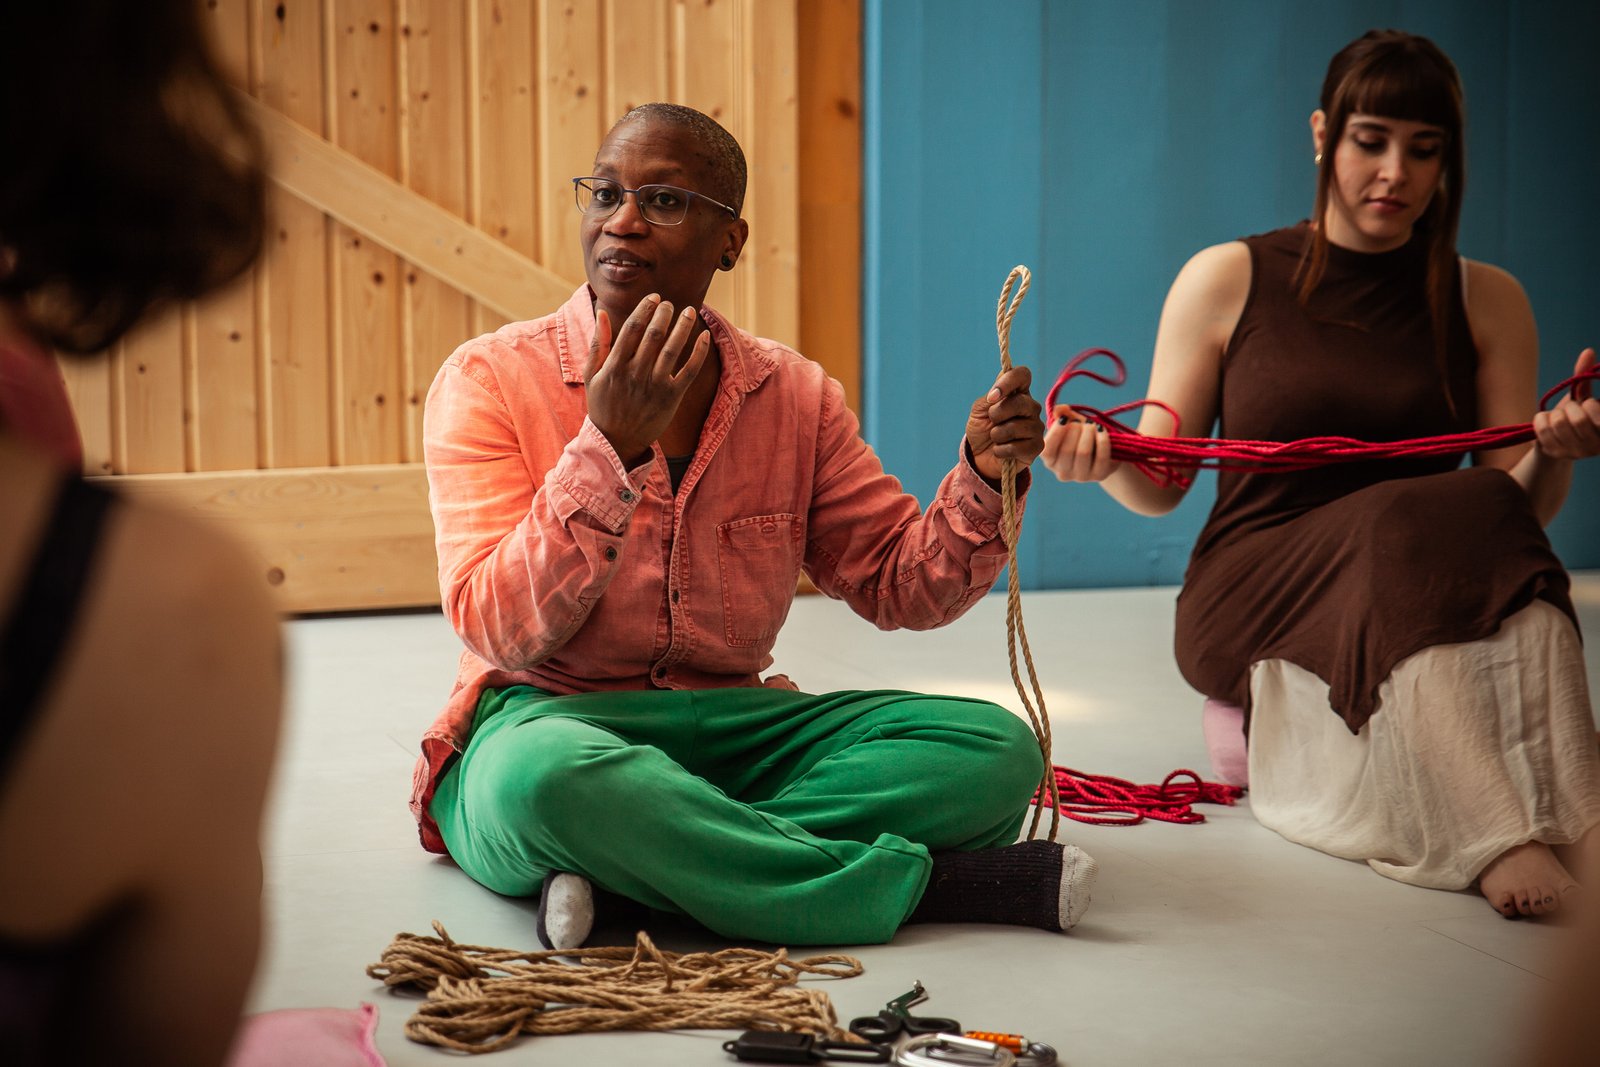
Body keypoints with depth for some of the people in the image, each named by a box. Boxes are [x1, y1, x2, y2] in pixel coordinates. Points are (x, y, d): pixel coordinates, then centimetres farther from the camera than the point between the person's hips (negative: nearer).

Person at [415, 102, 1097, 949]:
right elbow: (502, 630, -14)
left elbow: (901, 588, 9)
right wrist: (610, 446, -22)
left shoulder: (793, 396, 8)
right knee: (549, 775, -41)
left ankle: (643, 864, -26)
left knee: (996, 749, -16)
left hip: (735, 732, 5)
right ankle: (919, 881, -26)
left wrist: (983, 474, -9)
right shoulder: (490, 381, -4)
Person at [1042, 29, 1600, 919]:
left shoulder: (1487, 303, 11)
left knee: (1489, 523, -33)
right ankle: (1496, 842, -42)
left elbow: (1521, 507, 8)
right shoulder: (1226, 280, 5)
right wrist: (1106, 461, -16)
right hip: (1254, 596, -2)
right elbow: (1160, 487, 7)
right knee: (1401, 528, -35)